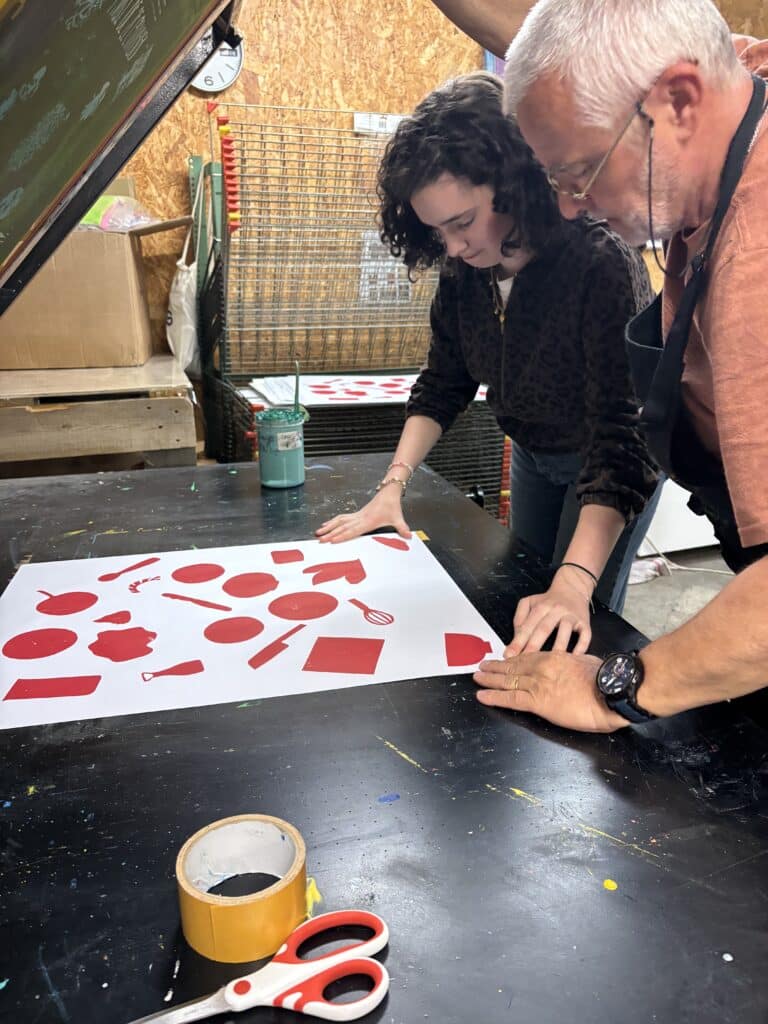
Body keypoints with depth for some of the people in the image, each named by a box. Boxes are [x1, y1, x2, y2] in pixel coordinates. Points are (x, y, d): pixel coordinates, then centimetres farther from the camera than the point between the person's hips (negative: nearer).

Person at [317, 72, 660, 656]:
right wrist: (393, 486, -19)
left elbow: (621, 439, -40)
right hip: (532, 455, 6)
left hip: (612, 462, -6)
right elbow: (444, 384, -6)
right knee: (525, 629, 21)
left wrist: (574, 586, -50)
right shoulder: (465, 270, -16)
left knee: (569, 640, 2)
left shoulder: (603, 267, -35)